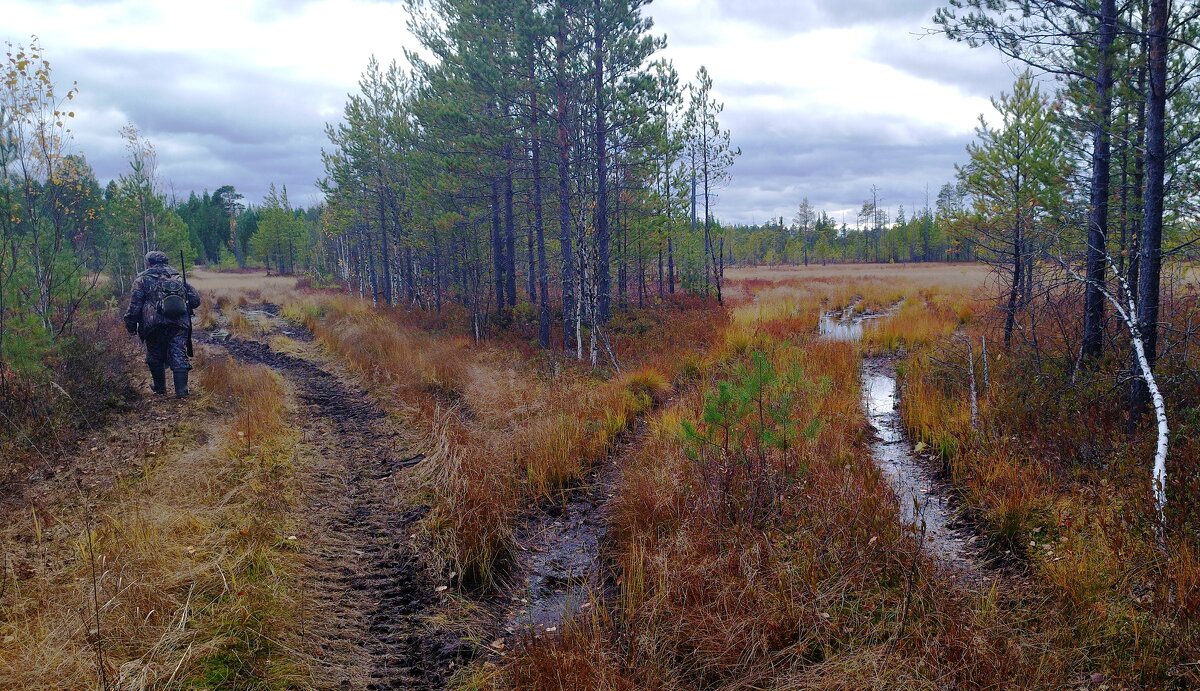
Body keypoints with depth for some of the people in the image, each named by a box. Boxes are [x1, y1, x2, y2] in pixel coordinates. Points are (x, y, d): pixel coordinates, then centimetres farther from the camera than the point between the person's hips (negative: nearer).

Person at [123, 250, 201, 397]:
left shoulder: (143, 279, 6)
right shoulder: (178, 278, 17)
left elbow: (135, 304, -1)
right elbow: (195, 299, 14)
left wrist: (130, 325, 6)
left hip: (155, 325, -2)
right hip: (179, 324, 2)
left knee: (155, 357, 15)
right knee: (179, 356, 1)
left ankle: (159, 387, 24)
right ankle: (181, 390, -8)